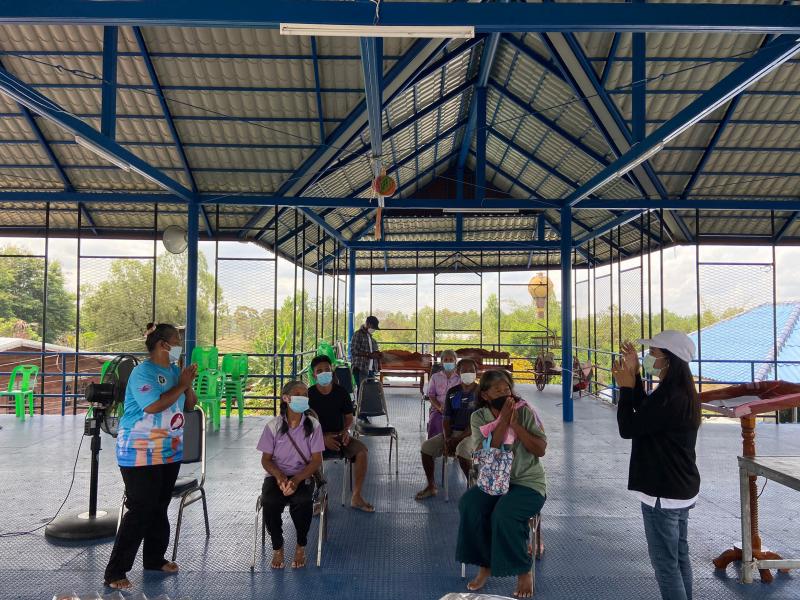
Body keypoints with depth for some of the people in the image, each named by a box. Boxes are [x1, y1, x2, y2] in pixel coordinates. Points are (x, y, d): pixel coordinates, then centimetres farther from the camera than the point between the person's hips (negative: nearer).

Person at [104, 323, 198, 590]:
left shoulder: (174, 370, 7)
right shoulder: (143, 372, -16)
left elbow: (189, 405, 12)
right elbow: (154, 406, -28)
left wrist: (189, 385, -6)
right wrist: (181, 385, -19)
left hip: (170, 451, 8)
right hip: (141, 453, -8)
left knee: (160, 507, 16)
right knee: (140, 510, -8)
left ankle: (154, 558, 30)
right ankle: (115, 571, 1)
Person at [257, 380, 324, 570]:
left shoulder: (313, 425, -3)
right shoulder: (273, 426, -3)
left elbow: (316, 460, -5)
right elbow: (266, 459, 1)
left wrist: (297, 480, -20)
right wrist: (279, 477, -20)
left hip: (303, 476, 0)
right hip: (277, 475, 1)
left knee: (302, 502, -32)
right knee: (269, 501, -30)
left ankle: (301, 546, -3)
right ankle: (277, 547, -2)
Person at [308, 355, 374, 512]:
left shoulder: (341, 392, 1)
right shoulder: (309, 394, -5)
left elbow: (349, 416, 11)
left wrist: (346, 430, -12)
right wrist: (323, 438, -19)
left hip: (338, 436, 2)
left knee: (362, 451, -23)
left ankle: (356, 497, -12)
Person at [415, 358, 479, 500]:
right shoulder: (452, 392, 7)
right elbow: (447, 419, 7)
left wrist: (458, 439, -18)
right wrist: (447, 439, -10)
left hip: (472, 433, -5)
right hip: (452, 432, 5)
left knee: (462, 450, -36)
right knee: (426, 446, -12)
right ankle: (431, 487, 5)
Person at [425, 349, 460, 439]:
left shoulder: (460, 378, 12)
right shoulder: (435, 377, 15)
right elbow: (431, 396, 8)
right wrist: (440, 407, -11)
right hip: (438, 409, 1)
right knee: (436, 421, -32)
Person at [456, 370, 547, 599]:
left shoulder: (524, 411, -5)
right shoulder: (479, 417, -1)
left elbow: (540, 450, -10)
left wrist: (515, 424, -20)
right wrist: (503, 420, -21)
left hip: (528, 482, -3)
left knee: (504, 515, -30)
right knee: (468, 505, -25)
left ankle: (524, 571, -5)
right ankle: (485, 565, -3)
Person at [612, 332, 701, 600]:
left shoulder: (668, 397, -26)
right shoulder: (682, 392, 6)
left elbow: (628, 427, -20)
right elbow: (644, 412, 15)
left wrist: (625, 387, -9)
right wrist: (634, 377, 8)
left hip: (663, 493, -10)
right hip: (680, 489, 10)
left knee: (665, 564, 1)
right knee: (679, 558, 20)